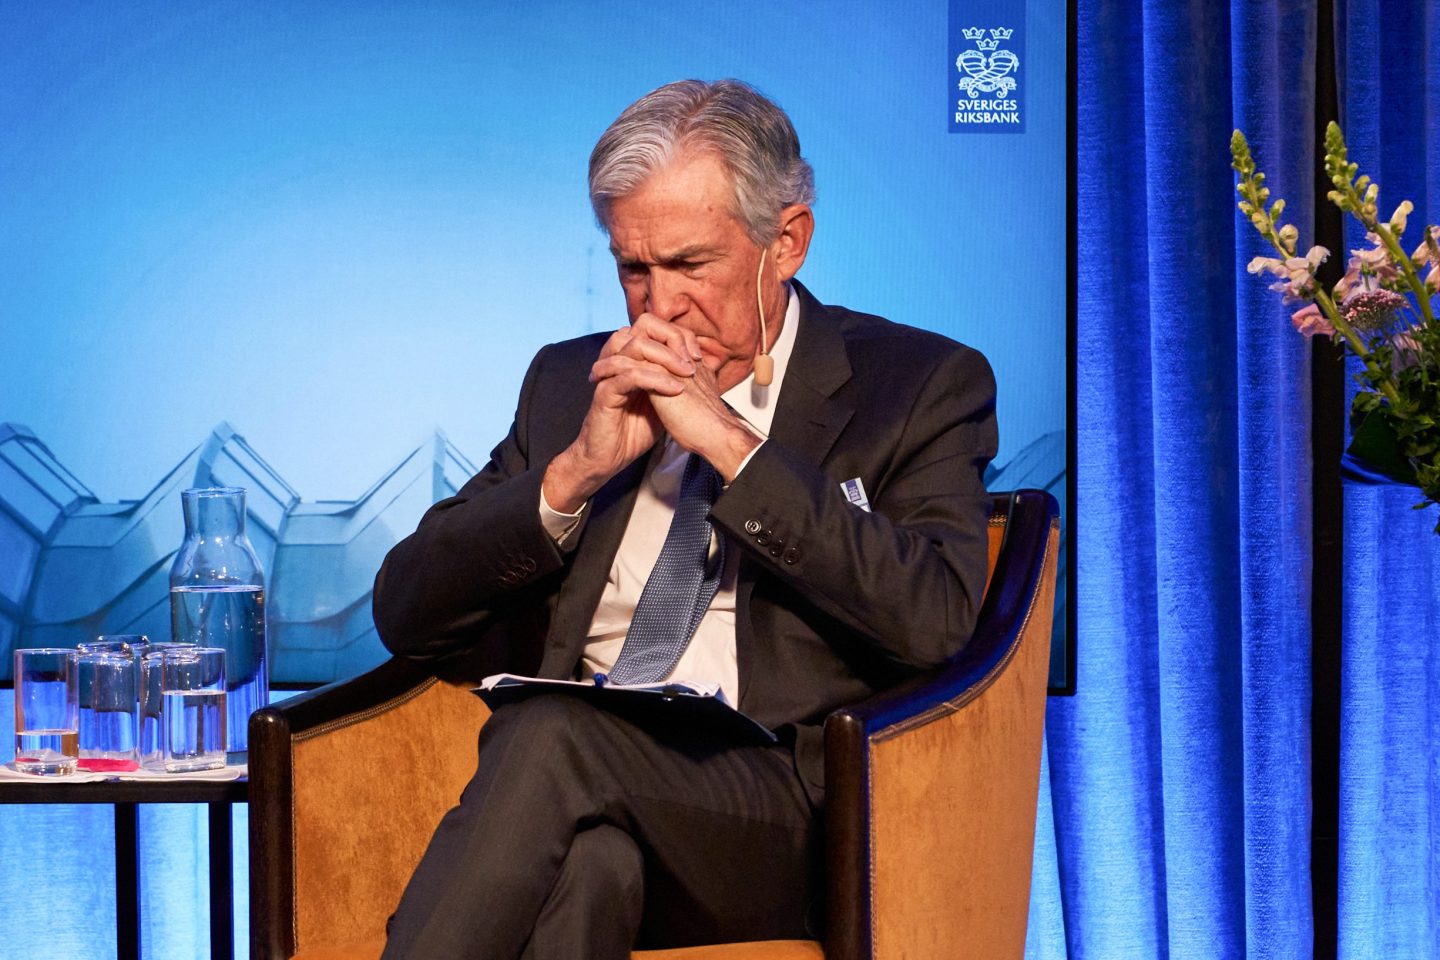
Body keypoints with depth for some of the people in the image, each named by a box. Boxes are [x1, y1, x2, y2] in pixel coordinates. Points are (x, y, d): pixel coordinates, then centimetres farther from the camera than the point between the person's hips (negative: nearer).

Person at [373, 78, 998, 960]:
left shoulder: (920, 384, 8)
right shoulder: (572, 382, 21)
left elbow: (936, 620, -10)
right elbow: (406, 614, 13)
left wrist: (730, 444, -10)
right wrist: (575, 470, -2)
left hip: (787, 817, -3)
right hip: (573, 796, 3)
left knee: (552, 739, -33)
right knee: (586, 862, -36)